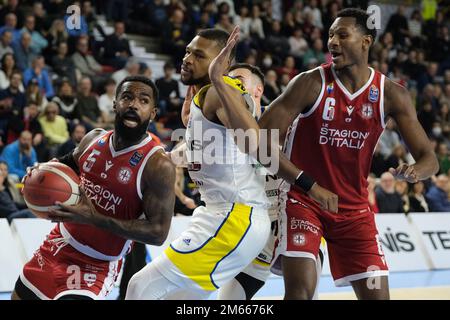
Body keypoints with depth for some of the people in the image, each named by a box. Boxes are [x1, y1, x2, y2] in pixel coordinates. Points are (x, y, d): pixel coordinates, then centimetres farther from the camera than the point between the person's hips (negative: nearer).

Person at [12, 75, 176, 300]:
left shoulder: (158, 166, -21)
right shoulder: (94, 139, -2)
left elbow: (158, 233, -22)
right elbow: (69, 163, 20)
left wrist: (94, 219, -29)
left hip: (96, 265, -6)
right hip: (58, 246, 6)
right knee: (22, 295, 17)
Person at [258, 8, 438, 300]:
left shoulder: (392, 95, -6)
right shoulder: (311, 83, -14)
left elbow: (429, 159, -3)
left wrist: (415, 171, -29)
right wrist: (309, 185, -28)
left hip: (354, 207, 3)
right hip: (303, 200, -3)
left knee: (377, 295, 0)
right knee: (301, 289, -20)